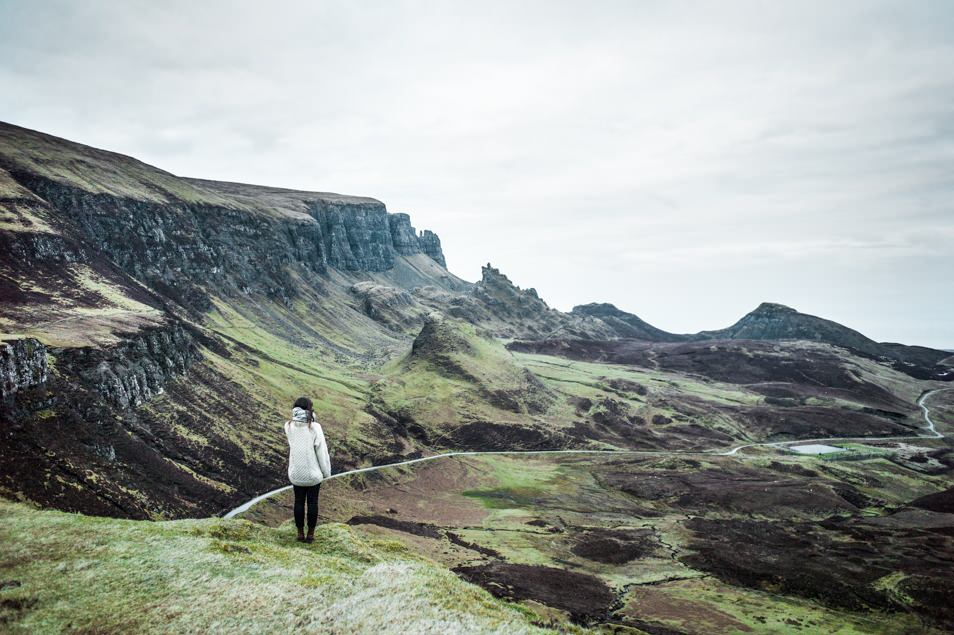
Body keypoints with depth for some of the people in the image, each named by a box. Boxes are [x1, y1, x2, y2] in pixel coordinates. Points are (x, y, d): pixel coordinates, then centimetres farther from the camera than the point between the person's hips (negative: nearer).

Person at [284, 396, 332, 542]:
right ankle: (311, 534, 19)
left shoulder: (289, 426, -9)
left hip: (296, 472, 2)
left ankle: (300, 533, 23)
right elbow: (322, 451, -13)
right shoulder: (314, 427, -18)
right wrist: (327, 471, 1)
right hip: (313, 473, -2)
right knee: (312, 502, 11)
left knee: (299, 501, 16)